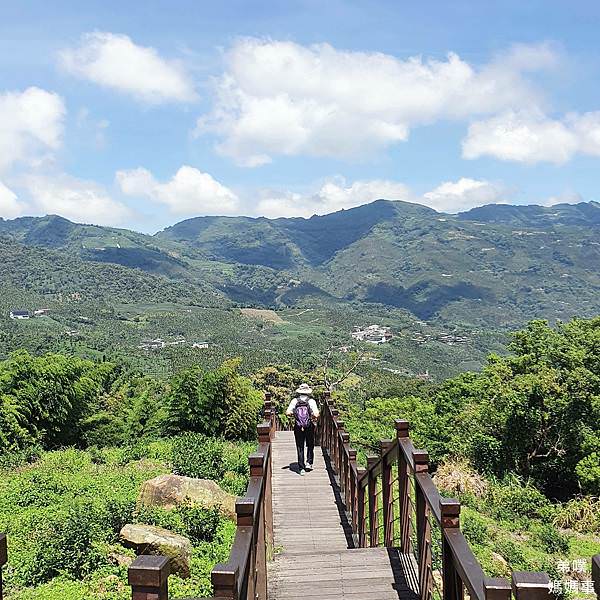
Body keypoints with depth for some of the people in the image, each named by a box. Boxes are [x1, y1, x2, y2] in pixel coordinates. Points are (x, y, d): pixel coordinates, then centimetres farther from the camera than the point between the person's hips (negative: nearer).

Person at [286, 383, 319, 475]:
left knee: (300, 448, 9)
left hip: (298, 427, 1)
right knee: (310, 445, 22)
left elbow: (288, 413, -10)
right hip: (309, 427, -1)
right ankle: (309, 462, 15)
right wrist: (314, 418, 3)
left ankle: (301, 468, 8)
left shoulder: (295, 401, -3)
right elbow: (316, 414, -18)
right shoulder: (311, 401, -7)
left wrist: (294, 414, 8)